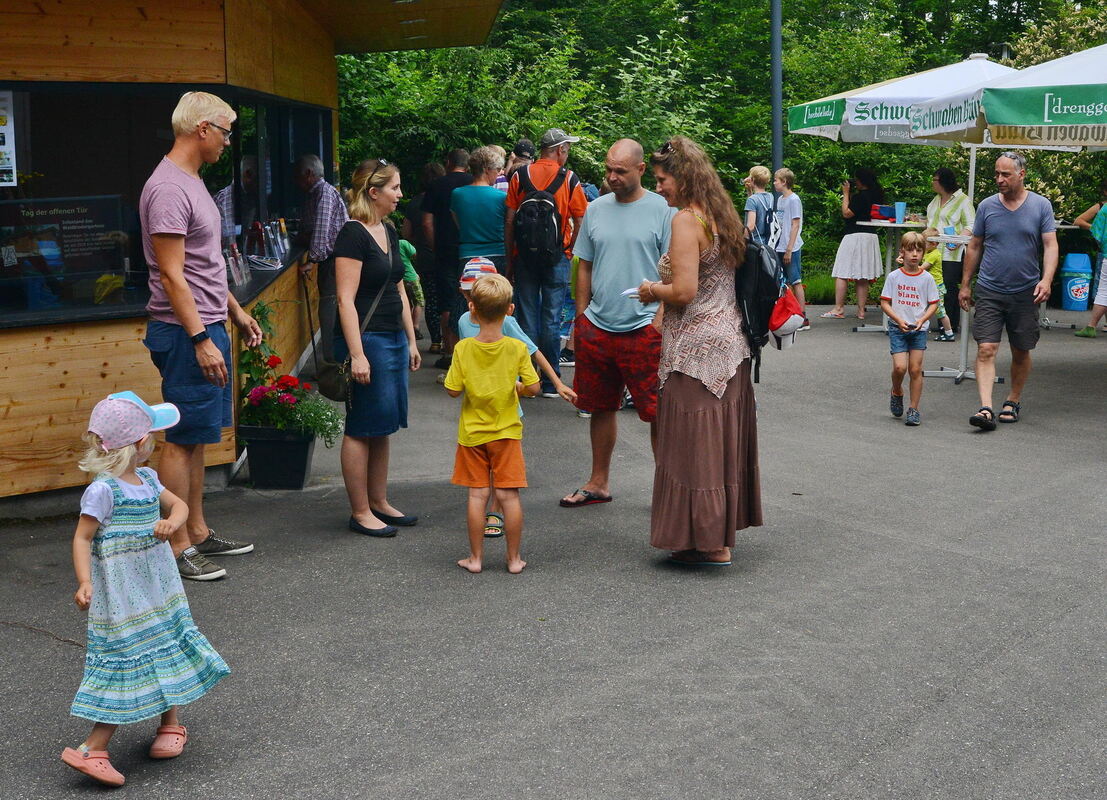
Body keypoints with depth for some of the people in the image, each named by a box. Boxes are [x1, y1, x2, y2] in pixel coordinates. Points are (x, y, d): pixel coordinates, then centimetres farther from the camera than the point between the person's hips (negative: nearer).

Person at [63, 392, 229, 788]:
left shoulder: (147, 479, 5)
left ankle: (170, 722, 36)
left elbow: (179, 505, 15)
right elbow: (82, 538, -16)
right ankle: (93, 748, -2)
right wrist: (84, 583, -27)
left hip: (158, 588, 8)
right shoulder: (103, 490, -18)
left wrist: (172, 522, -8)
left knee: (166, 649, 16)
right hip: (121, 599, -8)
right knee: (125, 661, -7)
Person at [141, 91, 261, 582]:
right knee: (183, 440, -5)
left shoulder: (192, 182, 16)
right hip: (185, 332, -10)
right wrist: (201, 340, -22)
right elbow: (171, 275, -20)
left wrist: (236, 311, 24)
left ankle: (198, 533, 22)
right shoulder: (168, 189, -16)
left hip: (207, 327, 10)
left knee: (195, 437, 14)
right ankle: (176, 548, 0)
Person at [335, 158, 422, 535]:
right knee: (362, 428, -1)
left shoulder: (389, 232, 13)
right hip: (366, 340, -9)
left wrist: (411, 340, 18)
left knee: (383, 427, 14)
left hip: (393, 340, 9)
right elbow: (346, 299, -18)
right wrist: (356, 355, -22)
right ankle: (360, 513, 7)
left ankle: (379, 502, 24)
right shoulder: (353, 235, -14)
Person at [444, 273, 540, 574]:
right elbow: (533, 388, -10)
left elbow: (453, 390, -9)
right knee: (509, 495, 4)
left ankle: (475, 557, 13)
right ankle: (514, 559, 11)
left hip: (472, 433, 1)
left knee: (477, 495, 7)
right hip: (506, 432, 0)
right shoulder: (517, 348, -11)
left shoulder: (463, 349, -10)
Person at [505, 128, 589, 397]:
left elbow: (509, 221, 0)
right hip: (557, 257, -1)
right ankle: (550, 383, 7)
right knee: (551, 319, 3)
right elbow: (580, 223, -2)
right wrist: (570, 250, 11)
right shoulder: (569, 179, -2)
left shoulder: (520, 176, 1)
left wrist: (509, 260, 5)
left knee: (528, 315, 7)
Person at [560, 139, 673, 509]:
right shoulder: (595, 210, 10)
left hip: (644, 329, -5)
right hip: (597, 326, 5)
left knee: (658, 412, -2)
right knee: (601, 407, 14)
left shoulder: (662, 210, -4)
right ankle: (599, 483, 27)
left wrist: (659, 319, -13)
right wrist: (581, 319, 10)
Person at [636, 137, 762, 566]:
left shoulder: (687, 220, -16)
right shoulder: (722, 216, 11)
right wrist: (664, 290, 17)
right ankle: (720, 532, 23)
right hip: (729, 341, 9)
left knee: (694, 442, -1)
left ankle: (708, 543, 5)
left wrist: (652, 291, -4)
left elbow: (684, 292, -23)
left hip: (696, 347, -9)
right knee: (723, 438, 14)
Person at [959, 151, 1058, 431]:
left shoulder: (1041, 206, 1)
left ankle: (1013, 402, 28)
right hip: (989, 291, 0)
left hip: (1025, 293, 0)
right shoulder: (987, 206, 4)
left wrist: (1046, 280, -19)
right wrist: (965, 284, 10)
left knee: (1021, 352, 10)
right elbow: (974, 247, 11)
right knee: (986, 350, -12)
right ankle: (986, 408, -18)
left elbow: (1050, 245, -3)